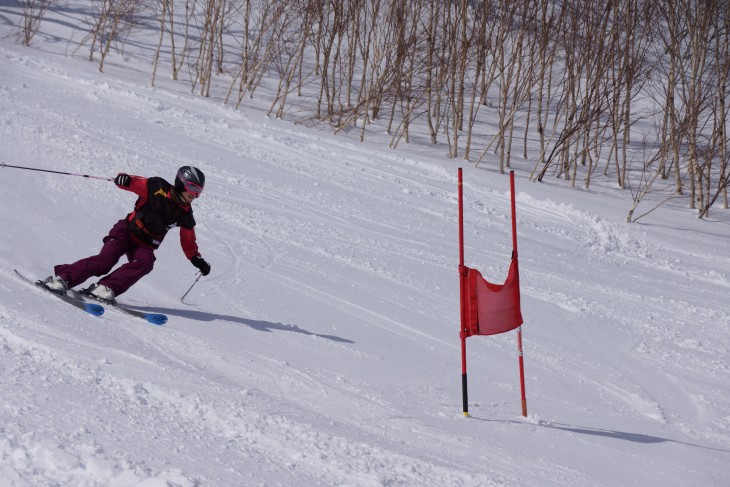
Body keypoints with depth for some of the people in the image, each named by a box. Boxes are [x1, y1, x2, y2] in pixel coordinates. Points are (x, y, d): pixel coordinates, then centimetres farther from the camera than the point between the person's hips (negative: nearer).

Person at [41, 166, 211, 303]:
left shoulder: (185, 214, 3)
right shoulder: (158, 188, -11)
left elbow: (188, 241, 16)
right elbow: (137, 183, -15)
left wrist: (198, 261, 14)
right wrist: (124, 179, -38)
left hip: (145, 245, 4)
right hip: (126, 231, -4)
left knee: (145, 263, -30)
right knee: (105, 261, -25)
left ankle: (105, 288, -29)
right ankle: (62, 277, -18)